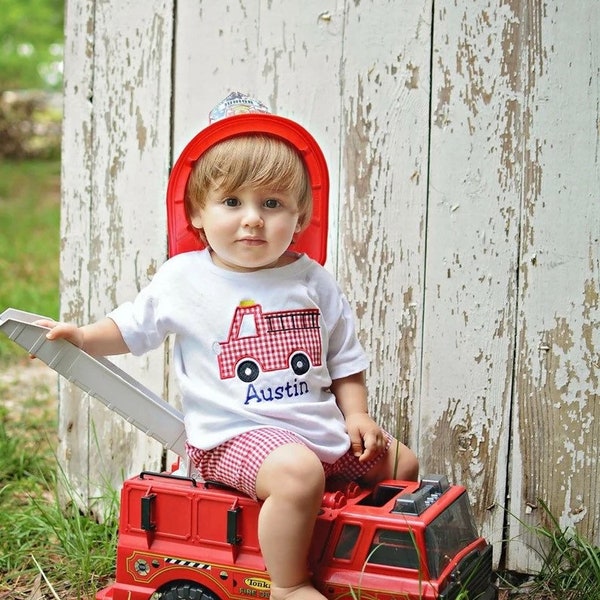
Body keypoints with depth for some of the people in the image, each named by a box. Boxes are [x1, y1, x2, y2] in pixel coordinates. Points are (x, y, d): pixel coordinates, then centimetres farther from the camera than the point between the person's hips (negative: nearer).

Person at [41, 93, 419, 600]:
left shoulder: (313, 282, 5)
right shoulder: (184, 279, -2)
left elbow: (345, 360, 12)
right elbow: (132, 329, 11)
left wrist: (357, 415, 0)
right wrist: (82, 337, -5)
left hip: (322, 428, 6)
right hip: (235, 435, -5)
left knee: (401, 463, 11)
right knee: (299, 473, -34)